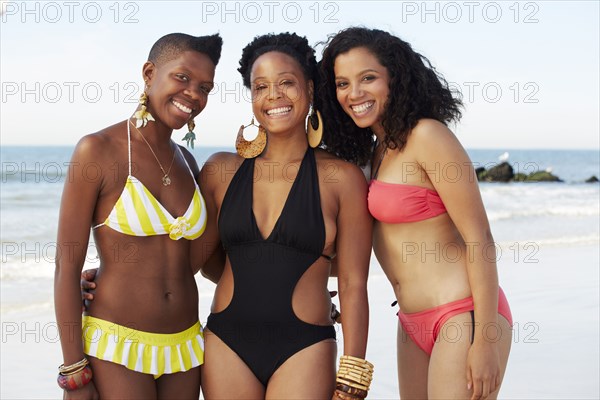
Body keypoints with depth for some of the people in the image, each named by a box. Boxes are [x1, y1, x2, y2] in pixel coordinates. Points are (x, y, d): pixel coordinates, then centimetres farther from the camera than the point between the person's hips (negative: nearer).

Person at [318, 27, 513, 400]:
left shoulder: (427, 136, -13)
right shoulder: (378, 149, 11)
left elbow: (480, 240, -15)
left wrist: (486, 341, -17)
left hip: (463, 315, -8)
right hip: (414, 324, 8)